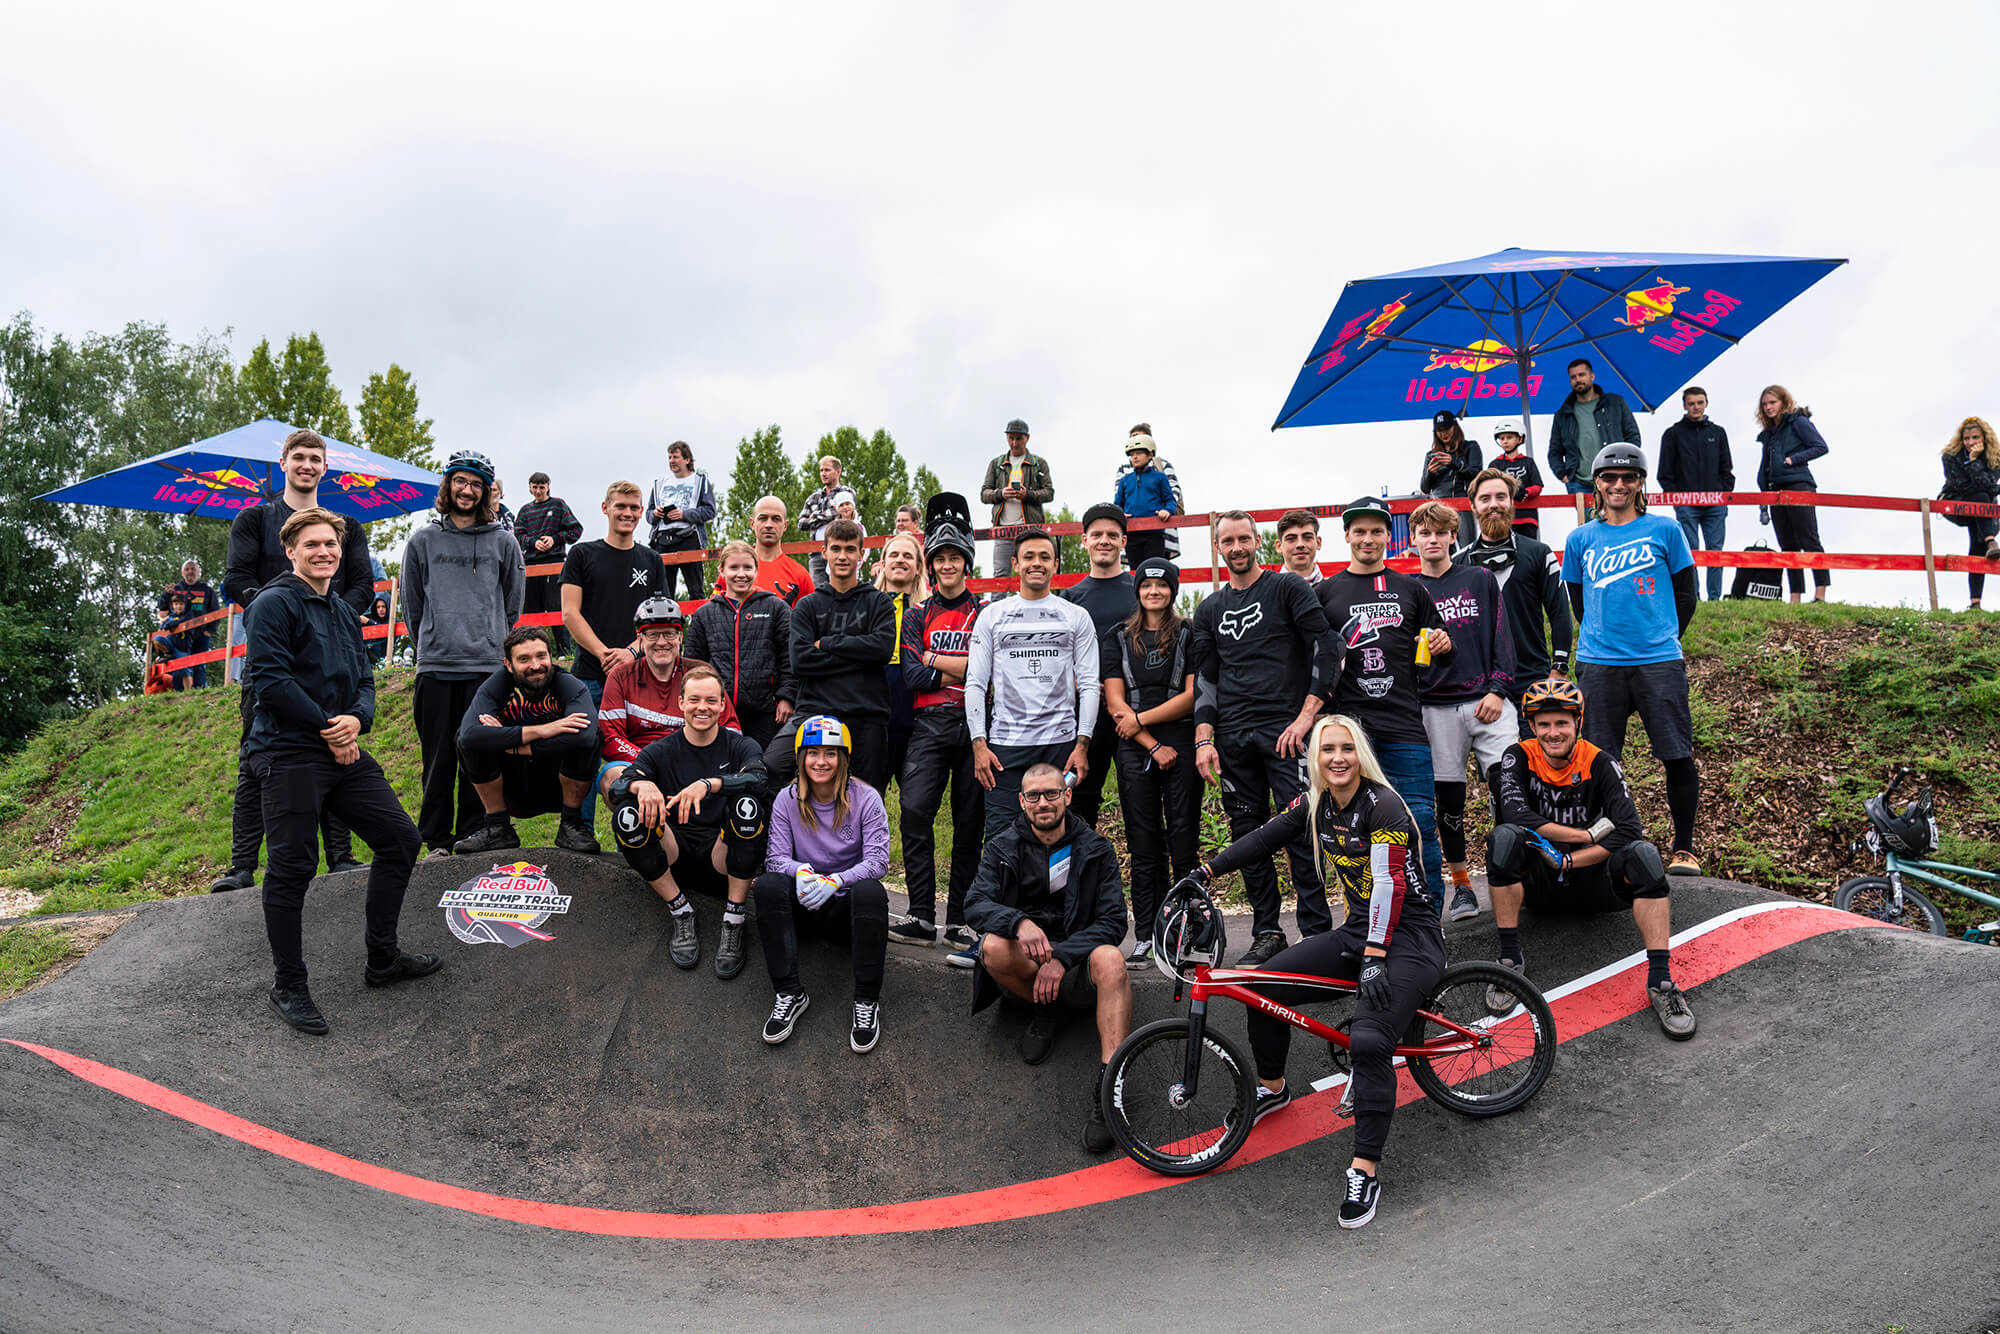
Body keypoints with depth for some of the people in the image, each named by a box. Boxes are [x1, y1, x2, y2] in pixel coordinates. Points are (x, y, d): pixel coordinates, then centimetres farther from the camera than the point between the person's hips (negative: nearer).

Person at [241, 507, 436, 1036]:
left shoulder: (345, 612, 19)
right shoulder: (273, 604, -6)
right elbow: (270, 680, -15)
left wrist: (356, 719, -5)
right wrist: (328, 729, -13)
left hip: (344, 750, 8)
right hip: (288, 754, -8)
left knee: (400, 838, 7)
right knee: (292, 868, -5)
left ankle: (382, 958, 20)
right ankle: (288, 986, 9)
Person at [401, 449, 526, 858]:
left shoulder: (503, 542, 9)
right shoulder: (423, 541, 11)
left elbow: (513, 605, 13)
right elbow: (411, 605, 15)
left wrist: (495, 647, 11)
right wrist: (429, 648, 12)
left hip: (488, 667, 0)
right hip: (435, 668, 1)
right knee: (438, 757, 2)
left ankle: (472, 835, 8)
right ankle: (436, 839, 9)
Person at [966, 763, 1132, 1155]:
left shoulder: (1095, 849, 2)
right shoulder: (1003, 848, 3)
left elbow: (1112, 922, -4)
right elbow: (975, 904, -11)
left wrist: (1061, 958, -19)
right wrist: (1020, 922, -32)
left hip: (1074, 963, -1)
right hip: (1025, 967, 1)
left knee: (1109, 959, -35)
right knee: (994, 947, -33)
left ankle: (1107, 1086, -38)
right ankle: (1047, 1011, -3)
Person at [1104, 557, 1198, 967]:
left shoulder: (1188, 635, 7)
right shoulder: (1118, 638, 11)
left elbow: (1192, 696, -3)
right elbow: (1114, 702, 3)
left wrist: (1140, 719, -7)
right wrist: (1153, 746, -6)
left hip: (1182, 745, -1)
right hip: (1135, 749, 2)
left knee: (1183, 842, -3)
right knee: (1143, 845, 3)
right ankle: (1145, 938, 7)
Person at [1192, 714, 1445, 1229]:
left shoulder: (1383, 805, -19)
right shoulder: (1315, 804, 3)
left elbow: (1390, 885, -25)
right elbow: (1263, 838, 8)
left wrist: (1374, 960, -31)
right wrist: (1204, 873, -1)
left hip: (1409, 939, -7)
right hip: (1358, 932, 7)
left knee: (1369, 1042, -27)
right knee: (1265, 985, -2)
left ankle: (1365, 1170, -16)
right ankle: (1272, 1088, 22)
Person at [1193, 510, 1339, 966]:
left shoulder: (1287, 588, 4)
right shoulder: (1209, 609, 17)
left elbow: (1323, 646, -3)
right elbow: (1204, 677, 15)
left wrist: (1307, 714, -12)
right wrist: (1204, 740, 4)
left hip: (1285, 731, -4)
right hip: (1233, 738, 5)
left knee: (1301, 833, -9)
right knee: (1249, 837, 5)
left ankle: (1317, 932, -1)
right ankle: (1267, 933, 13)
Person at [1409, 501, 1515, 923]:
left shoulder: (1481, 580, 10)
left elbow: (1501, 638, 6)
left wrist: (1498, 690, -3)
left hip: (1488, 700, 0)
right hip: (1436, 707, 0)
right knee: (1449, 798, 3)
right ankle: (1461, 886, 14)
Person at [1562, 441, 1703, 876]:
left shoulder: (1664, 530, 5)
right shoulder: (1581, 539, 10)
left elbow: (1686, 593, 10)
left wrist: (1663, 640, 7)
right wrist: (1601, 636, 12)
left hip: (1659, 662, -1)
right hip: (1598, 665, 2)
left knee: (1678, 756, -2)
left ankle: (1684, 848, 11)